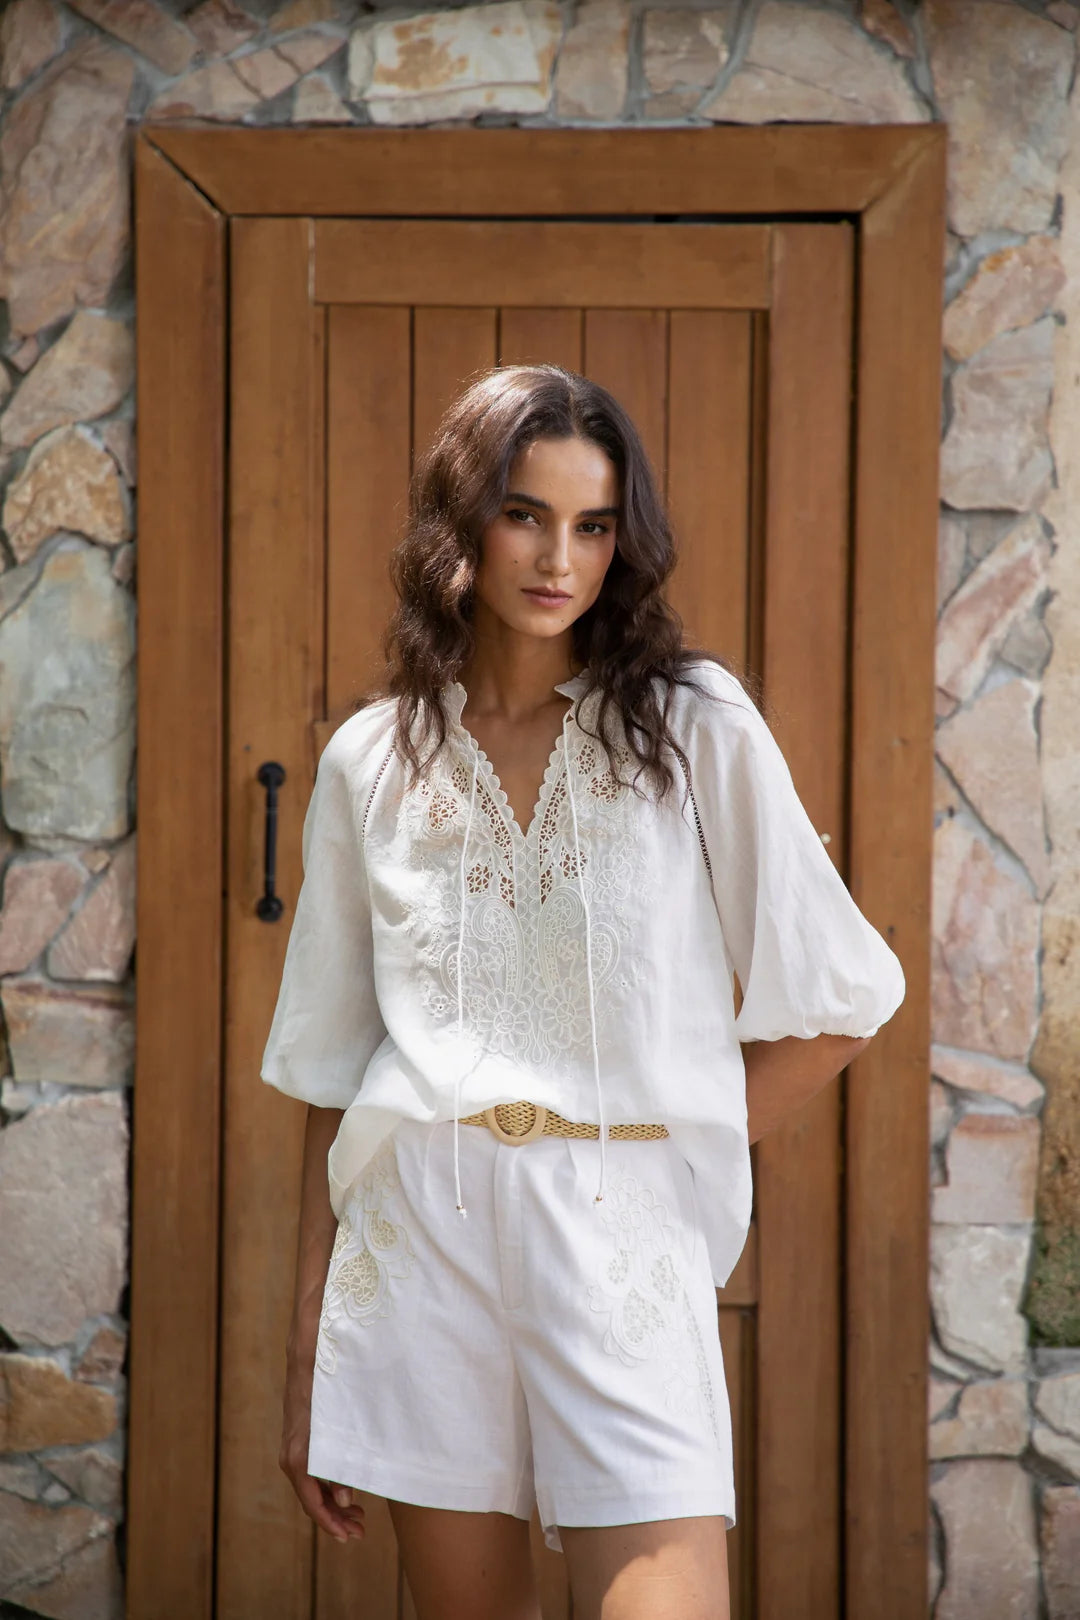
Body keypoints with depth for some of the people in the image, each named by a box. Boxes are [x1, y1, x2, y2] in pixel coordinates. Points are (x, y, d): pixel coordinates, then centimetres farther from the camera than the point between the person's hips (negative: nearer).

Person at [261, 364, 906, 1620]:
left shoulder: (694, 727, 1)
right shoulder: (371, 763, 8)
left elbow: (839, 999, 3)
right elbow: (333, 1073, 11)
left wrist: (683, 1147, 2)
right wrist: (307, 1363, 10)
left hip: (622, 1233, -2)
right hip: (417, 1233, 2)